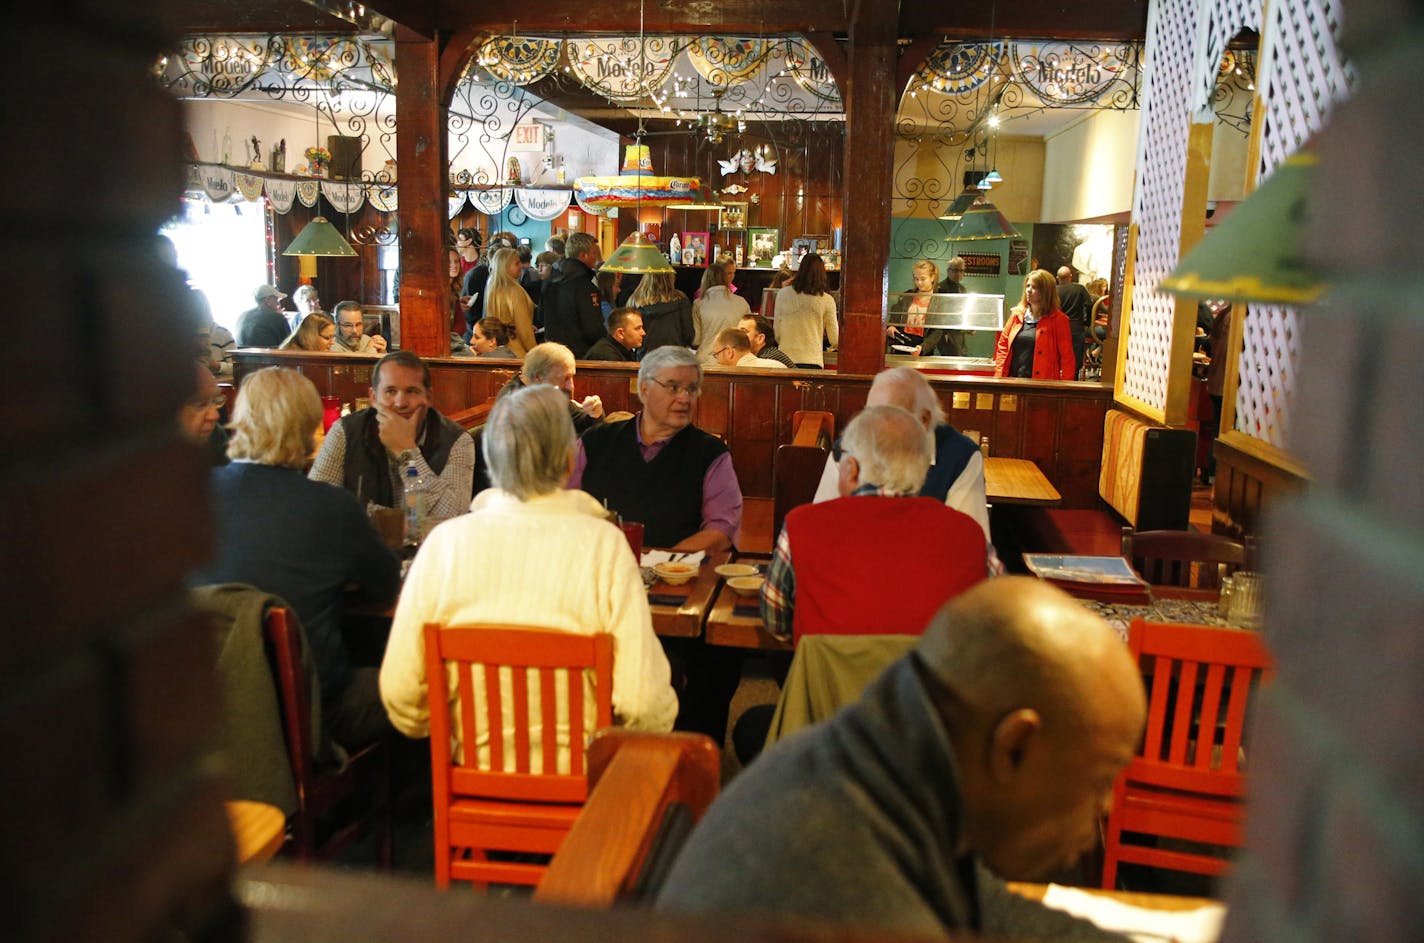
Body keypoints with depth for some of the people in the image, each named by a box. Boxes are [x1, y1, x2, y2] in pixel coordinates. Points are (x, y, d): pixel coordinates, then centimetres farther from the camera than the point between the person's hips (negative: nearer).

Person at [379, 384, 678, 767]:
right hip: (579, 773, -3)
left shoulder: (445, 540, -9)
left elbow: (397, 689, -6)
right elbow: (642, 698, -19)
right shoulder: (604, 544, -16)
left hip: (472, 765, 3)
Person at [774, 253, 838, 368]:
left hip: (785, 359, 2)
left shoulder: (782, 294, 3)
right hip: (812, 361, -2)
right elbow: (834, 341, 5)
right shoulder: (826, 300, -2)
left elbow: (777, 334, 9)